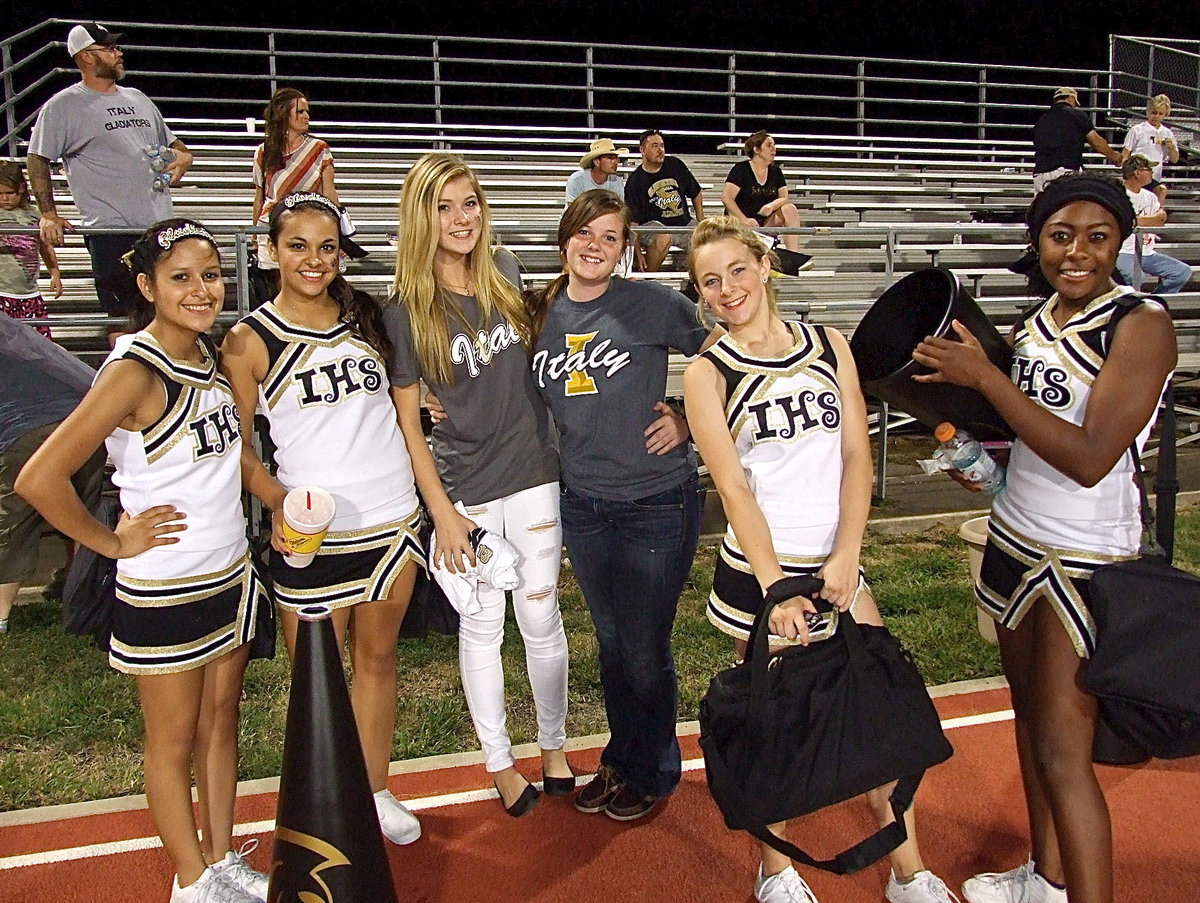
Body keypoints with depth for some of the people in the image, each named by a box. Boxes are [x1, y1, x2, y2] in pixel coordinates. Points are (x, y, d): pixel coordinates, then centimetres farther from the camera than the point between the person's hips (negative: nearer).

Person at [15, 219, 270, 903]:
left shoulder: (210, 354, 2)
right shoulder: (134, 372, -21)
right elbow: (39, 479, -26)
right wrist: (114, 543, -14)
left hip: (232, 571, 7)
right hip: (164, 588, -7)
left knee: (222, 719, 18)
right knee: (176, 739, 11)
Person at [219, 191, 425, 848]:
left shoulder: (366, 316, 4)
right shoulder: (250, 341, -6)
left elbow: (404, 391, 21)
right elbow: (235, 444, -5)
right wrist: (278, 502, -19)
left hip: (392, 518, 4)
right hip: (312, 531, -4)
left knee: (378, 657, 17)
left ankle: (374, 792, 34)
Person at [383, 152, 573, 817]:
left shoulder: (505, 272, 1)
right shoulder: (405, 311, -9)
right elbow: (406, 421, -6)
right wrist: (442, 512, -9)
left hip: (533, 474, 3)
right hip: (465, 487, -2)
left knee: (541, 618, 11)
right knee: (481, 625, 11)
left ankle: (554, 748, 33)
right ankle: (500, 762, 31)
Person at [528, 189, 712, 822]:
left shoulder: (652, 304, -11)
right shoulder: (540, 313, 4)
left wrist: (689, 421, -10)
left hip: (657, 501, -5)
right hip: (582, 502, 5)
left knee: (645, 650, 7)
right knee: (610, 642, 20)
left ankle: (652, 773, 32)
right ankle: (620, 759, 41)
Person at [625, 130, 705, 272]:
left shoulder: (676, 165, 8)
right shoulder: (634, 181, -5)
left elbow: (696, 193, 20)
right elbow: (633, 222, -9)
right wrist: (638, 253, -18)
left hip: (684, 223, 5)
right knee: (664, 238, -39)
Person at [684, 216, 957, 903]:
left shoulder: (830, 347, 6)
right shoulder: (707, 374, -3)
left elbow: (857, 455, 1)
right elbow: (733, 486, -11)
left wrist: (847, 556, -11)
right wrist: (776, 588, -19)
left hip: (836, 563, 3)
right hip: (758, 569, -3)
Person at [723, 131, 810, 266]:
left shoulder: (775, 171, 12)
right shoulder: (741, 169, -6)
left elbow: (784, 198, 5)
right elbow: (726, 197, -14)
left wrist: (772, 205, -20)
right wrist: (745, 220, -22)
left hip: (765, 221, 5)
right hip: (739, 221, -5)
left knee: (790, 209, -19)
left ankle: (794, 257, -28)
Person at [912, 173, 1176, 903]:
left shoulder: (1141, 324, -16)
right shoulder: (1040, 318, 5)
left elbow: (1088, 458, -25)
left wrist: (983, 375, -24)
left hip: (1086, 560, -7)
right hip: (1016, 536, 8)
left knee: (1062, 751, -4)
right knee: (1030, 714, 18)